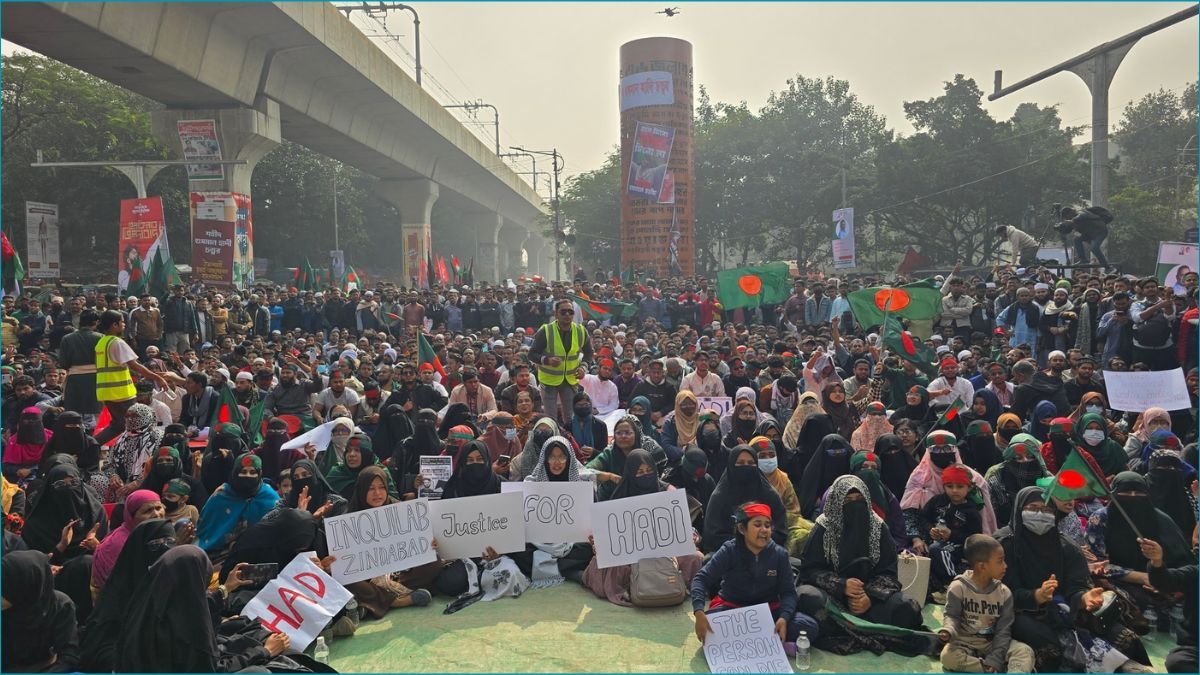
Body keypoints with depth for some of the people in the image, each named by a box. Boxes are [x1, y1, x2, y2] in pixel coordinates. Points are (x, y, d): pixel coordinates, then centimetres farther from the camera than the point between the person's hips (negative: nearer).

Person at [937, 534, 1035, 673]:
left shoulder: (1004, 592, -3)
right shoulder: (958, 587, -11)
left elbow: (1003, 629, -5)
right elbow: (952, 615, -6)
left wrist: (994, 660, -17)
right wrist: (948, 631, -31)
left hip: (992, 643, 3)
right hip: (964, 642, -3)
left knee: (1025, 651, -22)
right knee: (948, 656, -33)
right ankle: (1003, 669, -25)